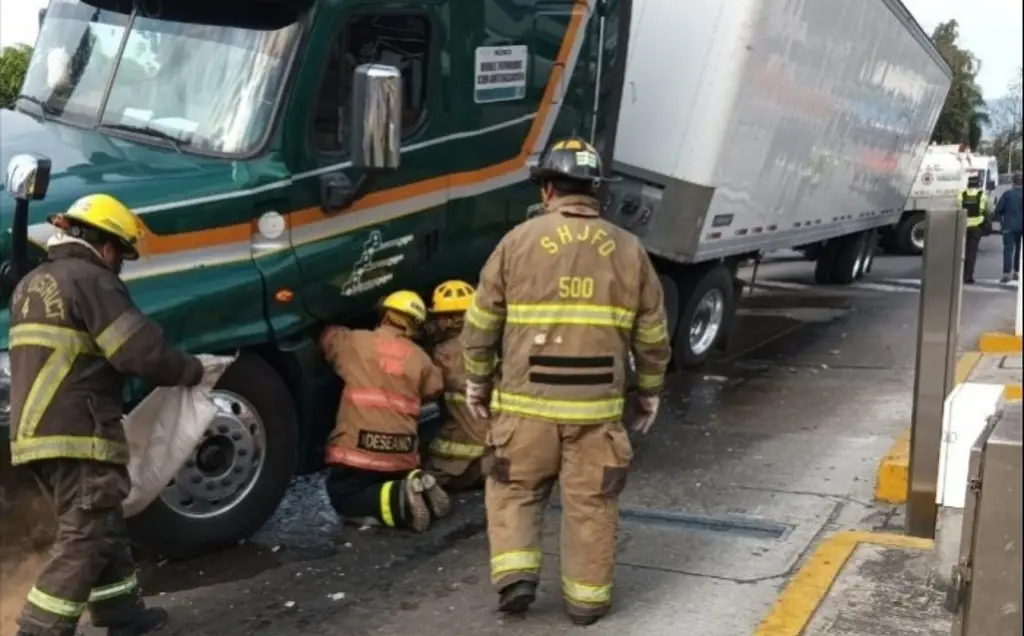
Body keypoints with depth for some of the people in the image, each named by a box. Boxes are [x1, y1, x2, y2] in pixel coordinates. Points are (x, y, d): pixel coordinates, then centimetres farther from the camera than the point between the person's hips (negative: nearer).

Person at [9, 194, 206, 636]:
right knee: (85, 539, -5)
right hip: (77, 434, -10)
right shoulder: (90, 280, -10)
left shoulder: (30, 285, 20)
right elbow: (143, 353, -17)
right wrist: (193, 371, -1)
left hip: (34, 433, 10)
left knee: (98, 530, 18)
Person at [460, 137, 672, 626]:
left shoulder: (519, 240, -1)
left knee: (513, 490, 17)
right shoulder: (628, 249, 6)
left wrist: (477, 379, 14)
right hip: (598, 404, 1)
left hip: (528, 400, -1)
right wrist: (650, 391, 21)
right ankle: (587, 597, 19)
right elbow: (652, 335, 9)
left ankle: (515, 575, 8)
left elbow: (482, 321, 2)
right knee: (591, 503, 12)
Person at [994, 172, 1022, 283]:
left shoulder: (1007, 194, -6)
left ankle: (1007, 273, -13)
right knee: (1019, 250, 14)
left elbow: (998, 210, -5)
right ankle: (1016, 272, 16)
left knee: (1008, 250, -3)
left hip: (1009, 226, -2)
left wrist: (1001, 222, 8)